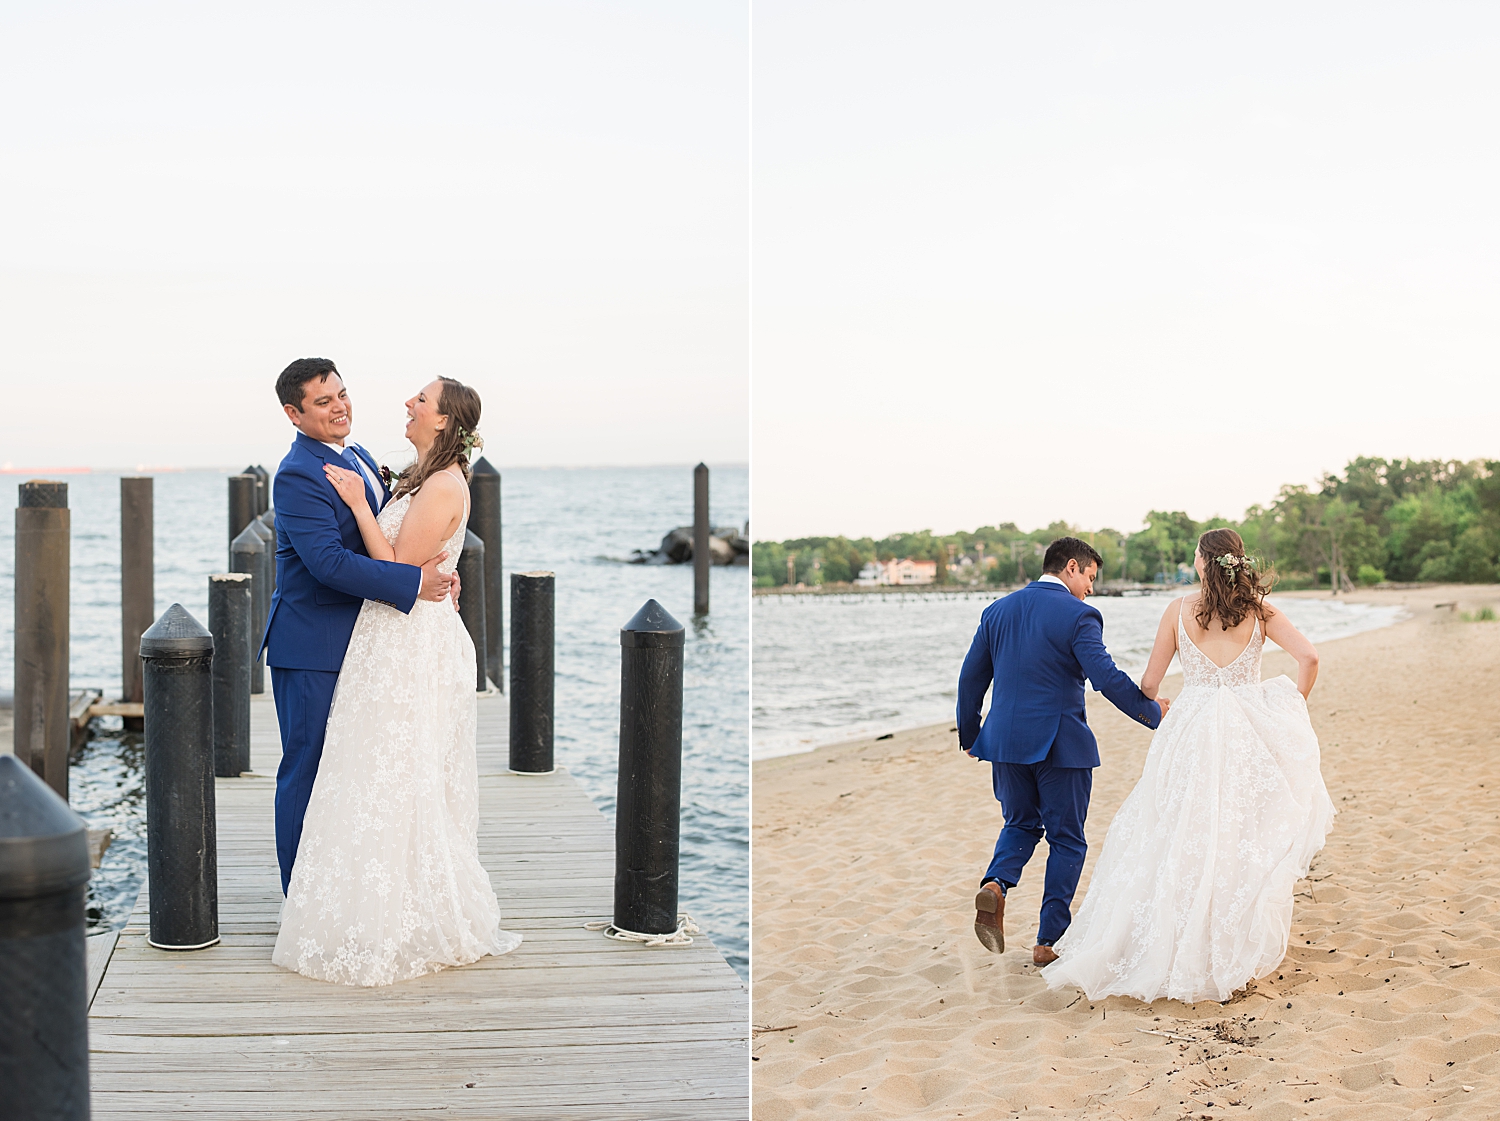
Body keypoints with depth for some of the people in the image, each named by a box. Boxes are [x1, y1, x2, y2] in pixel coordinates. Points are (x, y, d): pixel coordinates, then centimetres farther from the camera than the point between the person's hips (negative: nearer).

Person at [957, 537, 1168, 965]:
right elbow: (1107, 677, -18)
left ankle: (996, 883, -7)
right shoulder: (1077, 615, -10)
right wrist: (1152, 711, -5)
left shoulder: (998, 610, 8)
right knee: (1066, 840, 8)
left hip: (1006, 740, 5)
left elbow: (971, 679, 12)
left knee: (1021, 824, 22)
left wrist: (969, 736, 23)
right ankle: (1049, 941, 7)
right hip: (1061, 744, -5)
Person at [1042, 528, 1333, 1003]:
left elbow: (1149, 683, 3)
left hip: (1190, 731, 0)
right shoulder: (1260, 611, 2)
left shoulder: (1179, 610, 0)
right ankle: (1232, 957, 11)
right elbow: (1309, 657, -7)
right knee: (1242, 844, 8)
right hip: (1248, 733, 1)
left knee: (1178, 843, 6)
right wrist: (1292, 711, 6)